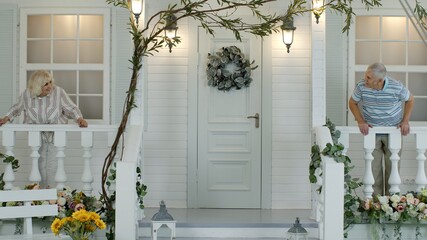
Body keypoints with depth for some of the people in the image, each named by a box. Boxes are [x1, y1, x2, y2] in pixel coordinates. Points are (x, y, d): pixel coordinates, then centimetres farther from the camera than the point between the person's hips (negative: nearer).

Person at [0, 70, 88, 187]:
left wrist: (80, 118, -25)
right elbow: (17, 108, 12)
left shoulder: (58, 92, -14)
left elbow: (71, 108, -9)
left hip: (56, 135, -2)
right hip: (37, 136, 2)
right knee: (41, 164, 4)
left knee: (53, 165, -5)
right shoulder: (26, 94, -7)